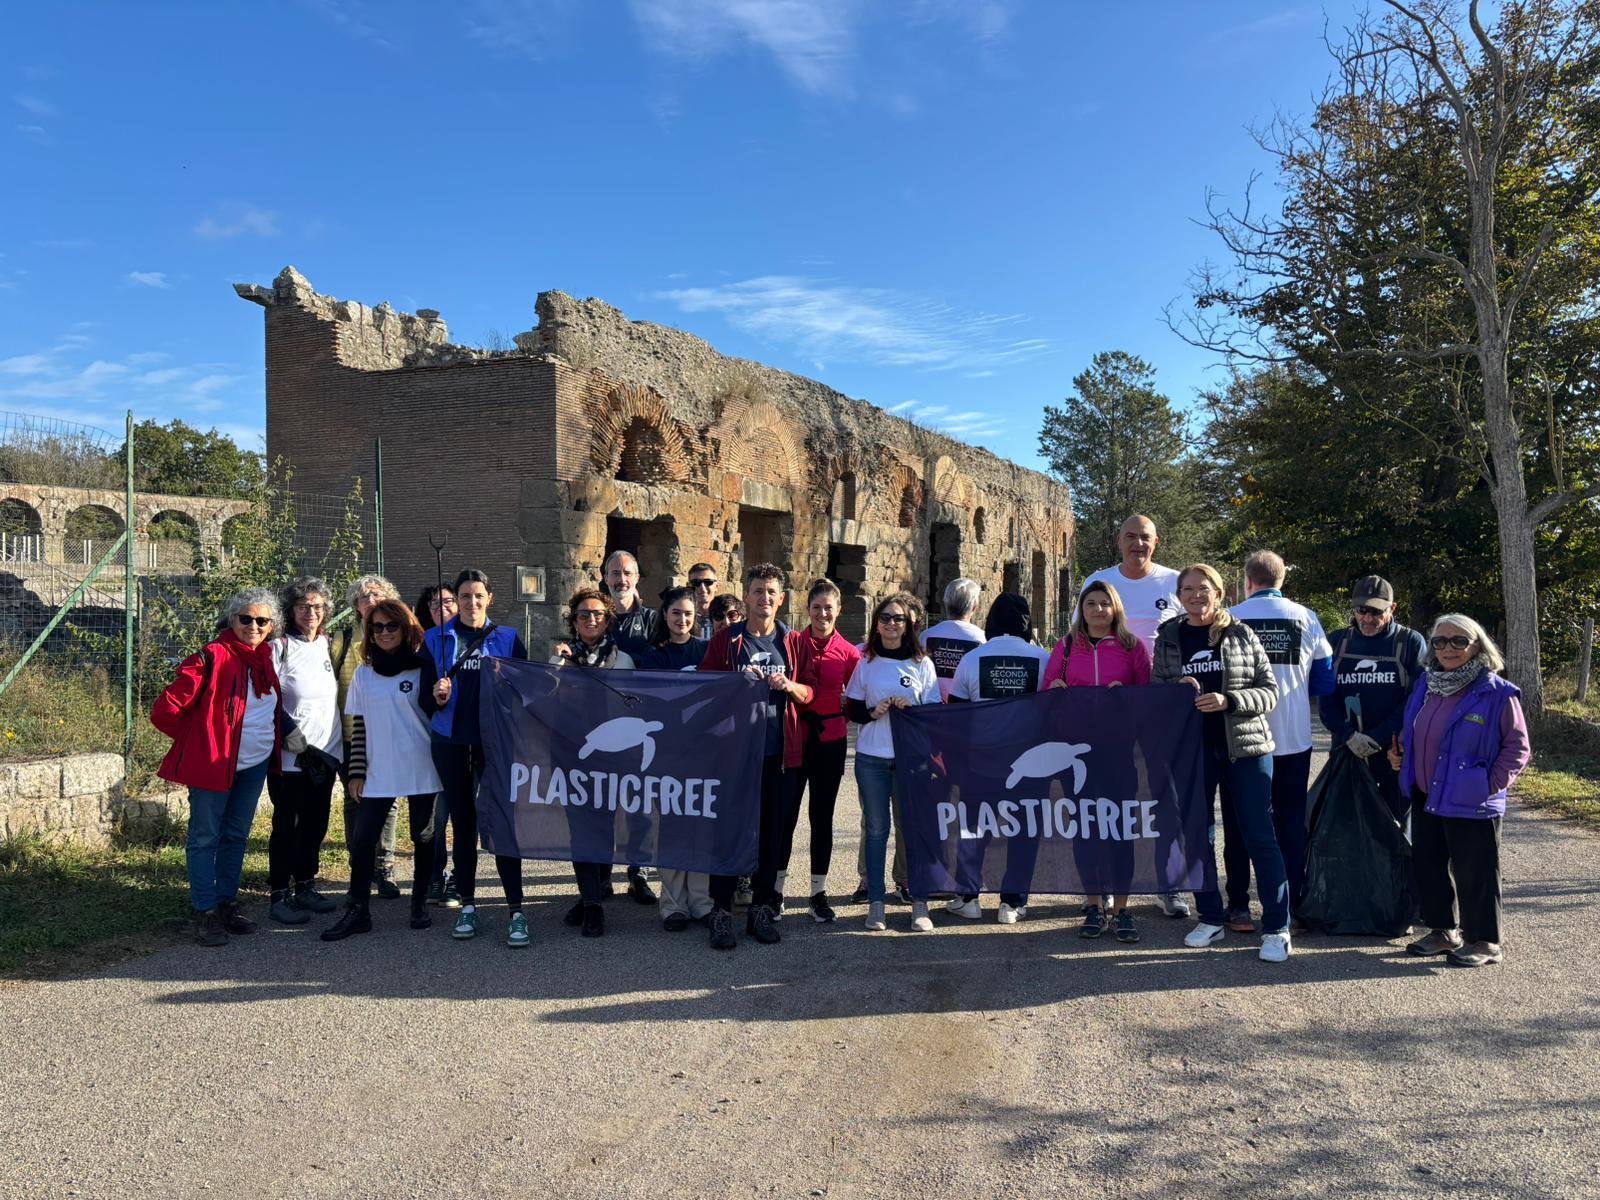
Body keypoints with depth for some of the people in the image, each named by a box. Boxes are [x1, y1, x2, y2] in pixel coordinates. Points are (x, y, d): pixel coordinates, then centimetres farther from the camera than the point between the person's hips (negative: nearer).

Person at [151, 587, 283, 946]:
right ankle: (205, 913, 10)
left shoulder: (267, 658, 3)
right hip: (214, 763, -6)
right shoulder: (212, 657, -17)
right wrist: (198, 740, -6)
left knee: (236, 836, 15)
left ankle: (227, 903, 26)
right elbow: (165, 710, -19)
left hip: (256, 764, 7)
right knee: (205, 838, 3)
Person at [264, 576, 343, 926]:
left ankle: (305, 887, 24)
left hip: (326, 753, 6)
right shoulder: (280, 647, -7)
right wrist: (291, 735, -15)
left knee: (316, 823, 12)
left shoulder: (330, 646, 11)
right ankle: (280, 896, 8)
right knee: (287, 825, 0)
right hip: (289, 756, -6)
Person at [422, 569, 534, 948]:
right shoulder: (436, 639, 6)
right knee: (463, 822, 9)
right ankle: (467, 905, 18)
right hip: (451, 743, 2)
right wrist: (438, 697, -15)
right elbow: (425, 699, 5)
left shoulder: (507, 639, 4)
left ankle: (516, 909, -5)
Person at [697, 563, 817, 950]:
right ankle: (722, 913, 6)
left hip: (779, 753, 2)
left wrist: (790, 686, -10)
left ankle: (762, 908, 19)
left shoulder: (794, 642, 9)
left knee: (772, 832, 8)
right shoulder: (726, 639, 2)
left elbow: (810, 692, 11)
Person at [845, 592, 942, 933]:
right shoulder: (866, 661, 5)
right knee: (876, 829, 5)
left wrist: (911, 709, -14)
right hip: (871, 758, 1)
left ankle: (919, 904, 7)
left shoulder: (922, 663, 4)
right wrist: (874, 713, -13)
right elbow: (851, 709, 6)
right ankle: (875, 903, 11)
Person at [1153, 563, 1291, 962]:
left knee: (1260, 836, -2)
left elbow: (1269, 690, -1)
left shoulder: (1241, 635, 0)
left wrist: (1228, 701, -18)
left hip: (1246, 747, -2)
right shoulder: (1168, 639, 6)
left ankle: (1276, 929, 6)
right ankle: (1211, 919, 24)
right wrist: (1178, 690, -12)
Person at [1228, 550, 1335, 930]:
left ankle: (1239, 908, 11)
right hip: (1293, 741, 2)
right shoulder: (1306, 618, -1)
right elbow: (1324, 682, 3)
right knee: (1291, 824, 11)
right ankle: (1290, 908, 13)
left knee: (1239, 826, 8)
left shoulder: (1231, 619, -7)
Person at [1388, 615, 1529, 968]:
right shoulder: (1425, 685, 7)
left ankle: (1484, 942, 16)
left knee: (1474, 872, 2)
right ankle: (1443, 931, 29)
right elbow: (1410, 731, 21)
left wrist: (1494, 784, -14)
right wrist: (1398, 751, 4)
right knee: (1427, 866, 14)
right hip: (1425, 798, 7)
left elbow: (1517, 747, -8)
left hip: (1471, 804, -7)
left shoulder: (1498, 693, -11)